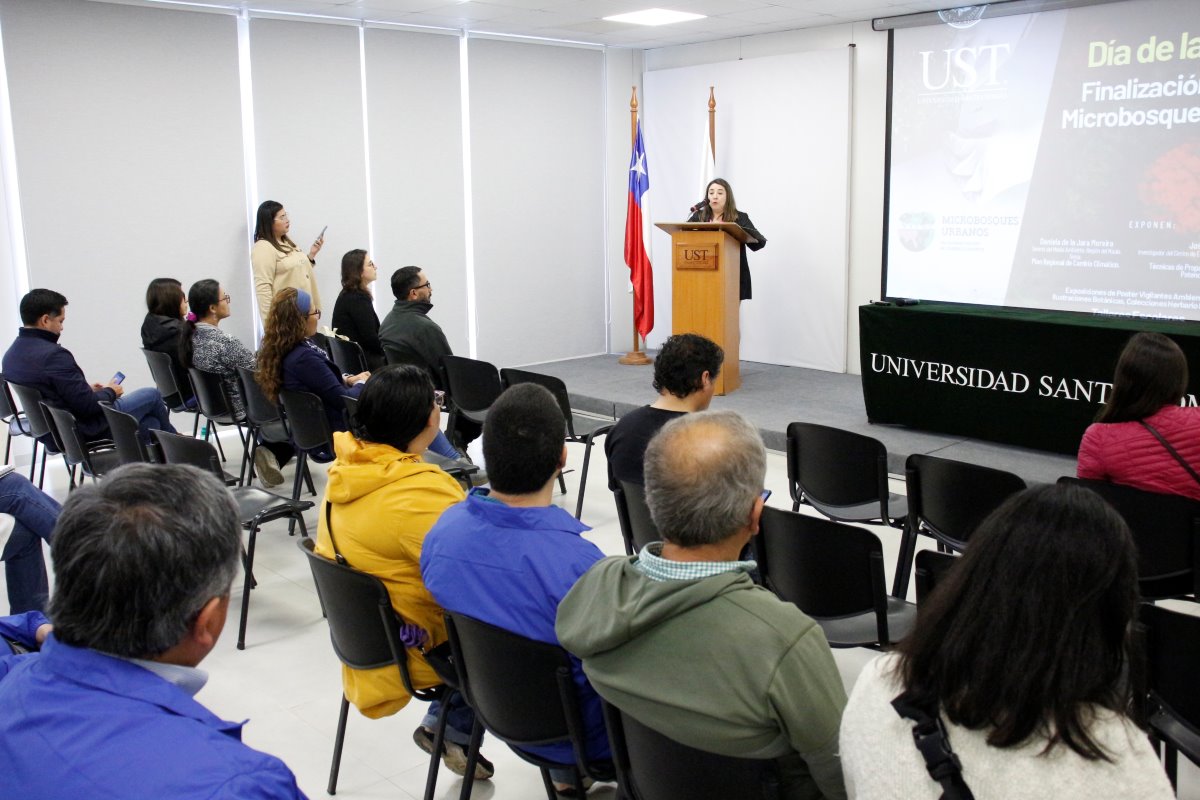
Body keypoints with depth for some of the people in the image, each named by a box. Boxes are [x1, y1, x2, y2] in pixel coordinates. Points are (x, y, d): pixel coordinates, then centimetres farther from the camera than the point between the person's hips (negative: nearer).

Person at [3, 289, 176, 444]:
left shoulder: (11, 355, 2)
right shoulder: (53, 355, -28)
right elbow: (88, 405, -25)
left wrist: (87, 389, 12)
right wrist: (110, 392, -4)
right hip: (85, 431, -9)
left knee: (150, 424, 21)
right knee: (152, 395, 11)